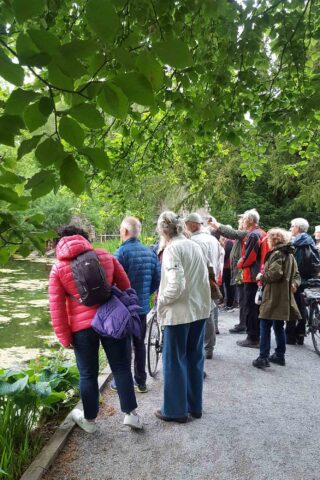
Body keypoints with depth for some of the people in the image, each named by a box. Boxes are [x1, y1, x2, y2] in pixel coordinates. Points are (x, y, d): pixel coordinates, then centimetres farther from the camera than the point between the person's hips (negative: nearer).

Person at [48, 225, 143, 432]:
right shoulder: (104, 255, 4)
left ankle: (89, 420, 31)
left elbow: (56, 307, -3)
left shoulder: (58, 268, 1)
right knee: (121, 368, 14)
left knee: (88, 375, 15)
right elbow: (125, 285, 9)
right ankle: (131, 413, 22)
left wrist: (64, 337, 3)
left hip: (82, 327, -1)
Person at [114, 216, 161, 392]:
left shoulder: (121, 252, -18)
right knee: (139, 344, 17)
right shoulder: (150, 252, 1)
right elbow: (157, 280, 4)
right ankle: (141, 382, 26)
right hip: (143, 306, 5)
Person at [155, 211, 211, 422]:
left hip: (179, 312, -7)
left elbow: (176, 285, -22)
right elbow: (204, 277, 11)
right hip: (199, 309, 7)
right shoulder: (195, 246, 7)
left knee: (174, 361, 7)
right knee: (195, 358, 17)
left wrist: (161, 300, -7)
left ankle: (176, 410, 20)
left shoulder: (172, 249, -16)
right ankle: (195, 405, 30)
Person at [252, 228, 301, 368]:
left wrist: (261, 276, -8)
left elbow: (275, 273, -23)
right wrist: (294, 284, 2)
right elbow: (296, 275, 18)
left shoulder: (276, 254, -13)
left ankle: (263, 357, -2)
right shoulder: (290, 255, 16)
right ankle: (280, 355, 23)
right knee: (279, 326, 16)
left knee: (265, 326, -3)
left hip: (273, 297, -9)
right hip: (284, 297, 9)